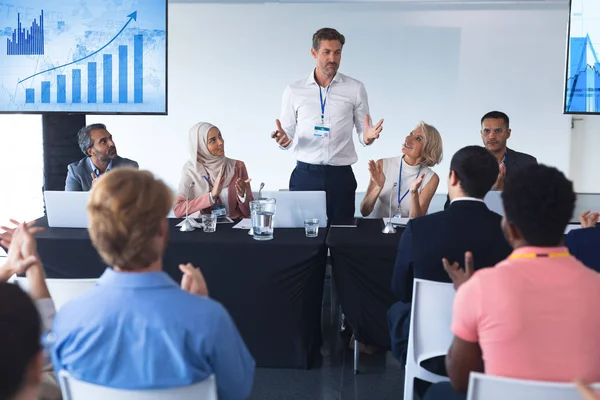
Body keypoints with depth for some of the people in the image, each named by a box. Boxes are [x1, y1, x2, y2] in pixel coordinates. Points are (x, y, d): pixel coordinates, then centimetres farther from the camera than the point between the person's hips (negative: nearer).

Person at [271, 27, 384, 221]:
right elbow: (287, 135, 6)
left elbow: (362, 133, 6)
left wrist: (368, 137, -17)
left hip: (341, 175, 0)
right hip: (305, 174, 0)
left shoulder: (355, 89, 3)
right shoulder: (294, 90, 4)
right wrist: (283, 140, -16)